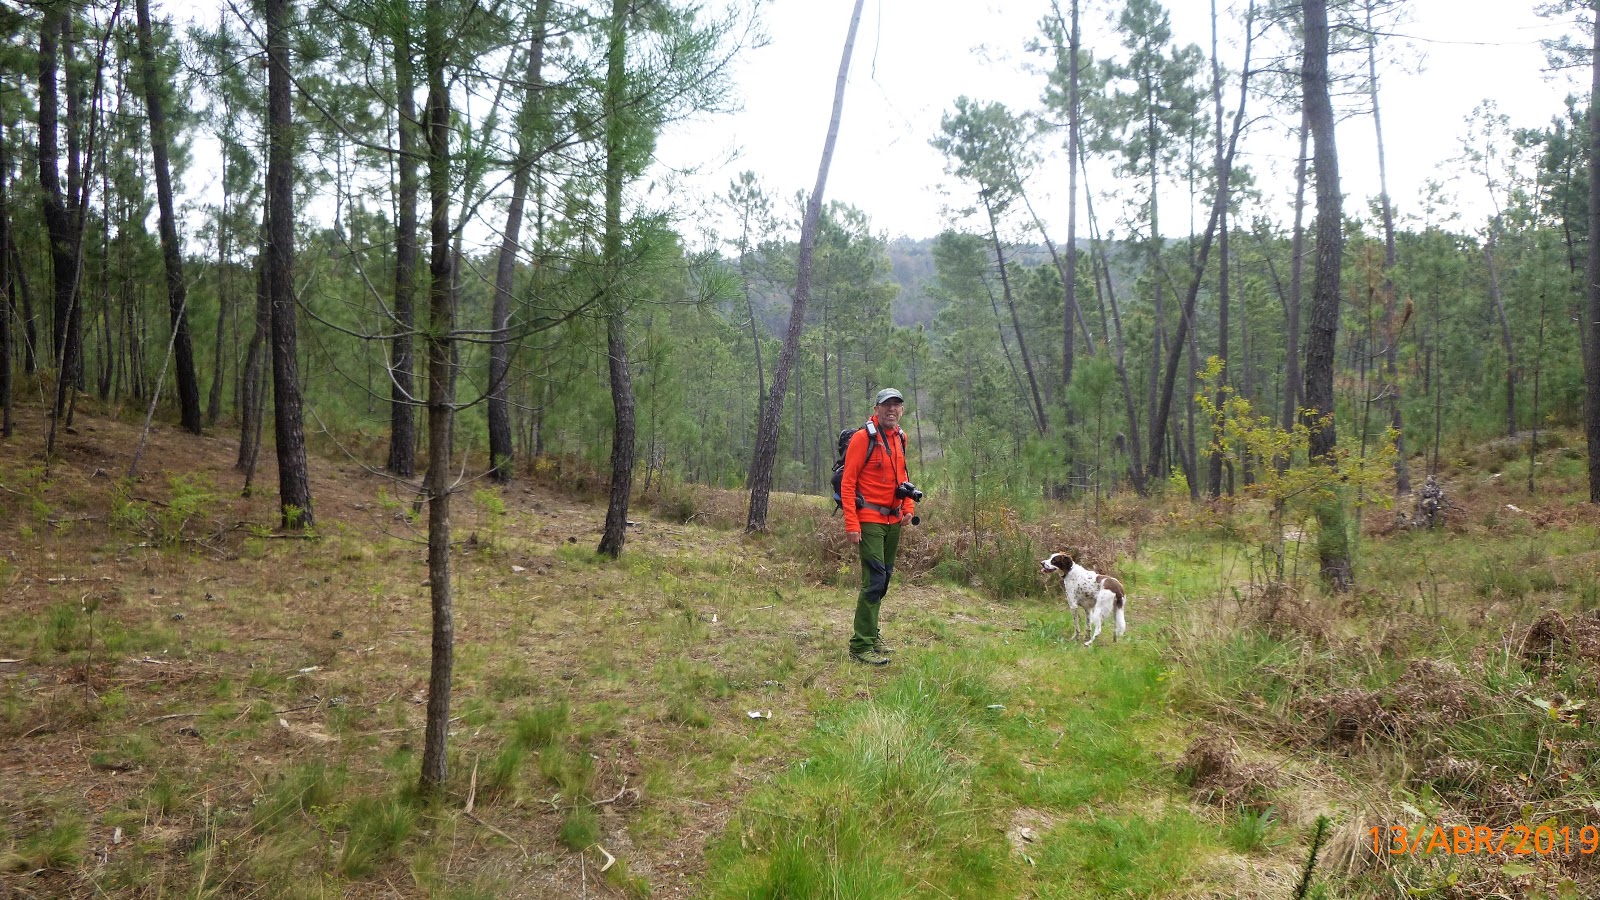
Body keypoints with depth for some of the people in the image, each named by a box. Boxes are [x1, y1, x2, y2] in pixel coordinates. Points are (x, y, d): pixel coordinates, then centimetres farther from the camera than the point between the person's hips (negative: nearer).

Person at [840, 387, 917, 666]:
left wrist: (909, 507, 10)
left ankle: (871, 633, 26)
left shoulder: (900, 438, 10)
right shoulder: (863, 437, -12)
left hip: (893, 520, 8)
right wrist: (851, 524, -19)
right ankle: (861, 645, -7)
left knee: (884, 578, 13)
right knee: (874, 580, -12)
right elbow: (847, 483, -13)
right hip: (870, 520, -7)